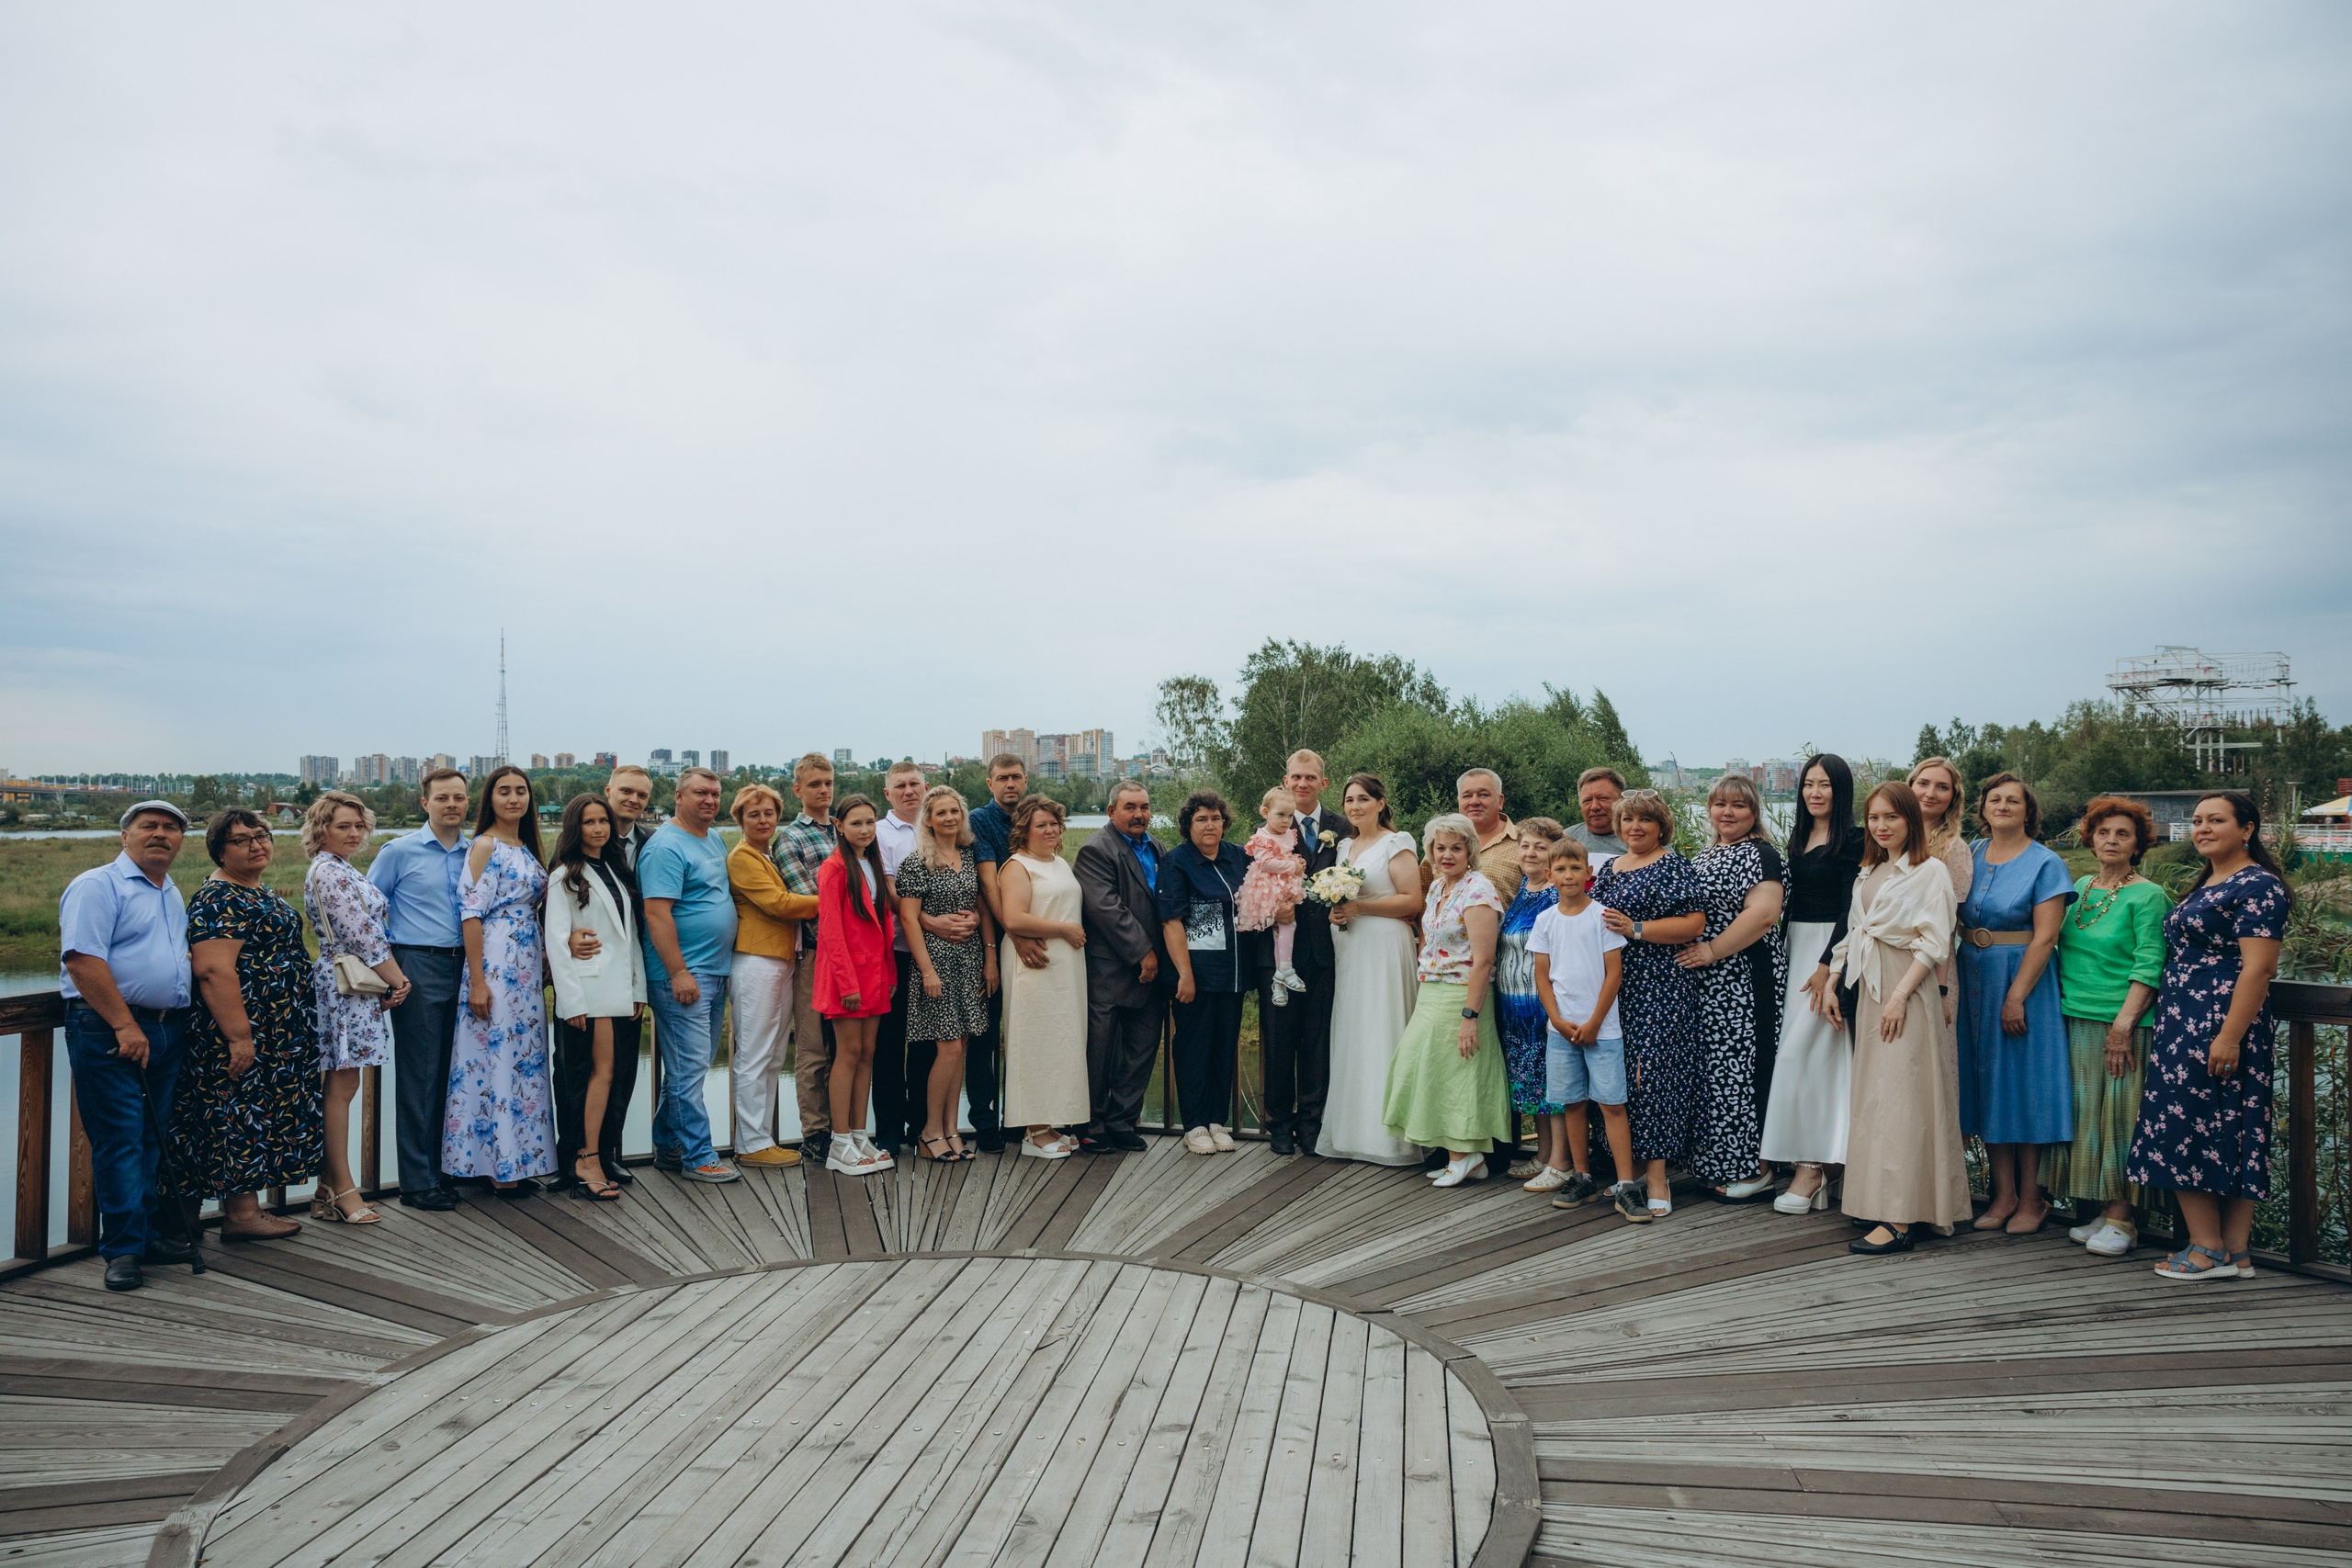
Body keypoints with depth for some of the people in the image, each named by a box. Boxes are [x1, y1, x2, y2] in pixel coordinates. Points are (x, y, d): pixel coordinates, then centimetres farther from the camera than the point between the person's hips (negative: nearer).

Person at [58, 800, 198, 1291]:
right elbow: (83, 960, -16)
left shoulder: (173, 895, 19)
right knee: (120, 1142, -6)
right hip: (108, 1030, -8)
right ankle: (123, 1250, -2)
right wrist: (125, 1026, -20)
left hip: (169, 1030, 8)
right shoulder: (97, 886, -7)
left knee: (156, 1139, 10)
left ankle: (148, 1235, 18)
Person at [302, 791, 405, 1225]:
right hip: (347, 986, -10)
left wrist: (389, 979, 7)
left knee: (341, 1086, 10)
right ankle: (343, 1189, -1)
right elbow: (361, 935, -17)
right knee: (342, 1085, -5)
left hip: (358, 985, 10)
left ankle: (330, 1189, 15)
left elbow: (367, 931, 18)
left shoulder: (339, 871, 19)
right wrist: (397, 978, -9)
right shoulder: (330, 872, -13)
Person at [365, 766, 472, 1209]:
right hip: (418, 969, -4)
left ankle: (443, 1167, 19)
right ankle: (417, 1182, 2)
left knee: (452, 1072, 9)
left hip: (462, 968, 4)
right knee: (419, 1075, -3)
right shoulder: (400, 851, -1)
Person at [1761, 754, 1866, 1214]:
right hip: (1795, 948, 7)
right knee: (1796, 1051, 5)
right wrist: (1786, 960, 10)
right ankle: (1814, 1166, 9)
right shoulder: (1798, 838, 15)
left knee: (1800, 1051, -12)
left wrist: (1827, 966, -17)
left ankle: (1811, 1165, -6)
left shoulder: (1853, 840, -8)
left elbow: (1851, 909, -13)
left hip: (1831, 949, -7)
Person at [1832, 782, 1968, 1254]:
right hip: (1869, 991, 8)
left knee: (1900, 1097, -10)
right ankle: (1879, 1203, 15)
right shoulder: (1868, 874, 16)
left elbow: (1934, 943, -12)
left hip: (1907, 990, -8)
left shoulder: (1930, 871, -6)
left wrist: (1900, 994, -19)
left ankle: (1899, 1219, -12)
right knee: (1871, 1090, 8)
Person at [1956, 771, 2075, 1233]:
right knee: (1987, 1085, 7)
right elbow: (1955, 921, 12)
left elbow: (2044, 937, -12)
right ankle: (2003, 1194, 15)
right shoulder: (1970, 856, 9)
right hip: (1973, 980, 5)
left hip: (2023, 980, -5)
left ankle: (2030, 1198, 11)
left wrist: (2016, 996, -17)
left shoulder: (2044, 863, -6)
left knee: (2023, 1084, 0)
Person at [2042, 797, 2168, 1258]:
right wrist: (2057, 1006, 12)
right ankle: (2087, 1210, 14)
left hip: (2118, 1024, -6)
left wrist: (2124, 1022, -17)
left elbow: (2149, 966, -11)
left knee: (2117, 1114, -3)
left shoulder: (2147, 896, -4)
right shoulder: (2079, 887, 14)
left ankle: (2119, 1217, 3)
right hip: (2073, 1020, 6)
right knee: (2080, 1114, 7)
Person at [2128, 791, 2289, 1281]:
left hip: (2221, 1029, -10)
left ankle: (2209, 1250, 1)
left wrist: (2229, 1037, -23)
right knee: (2219, 1134, 9)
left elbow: (2257, 968, -19)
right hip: (2184, 1028, 10)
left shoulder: (2257, 886, -11)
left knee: (2192, 1129, -7)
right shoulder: (2207, 885, 18)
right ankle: (2236, 1252, 12)